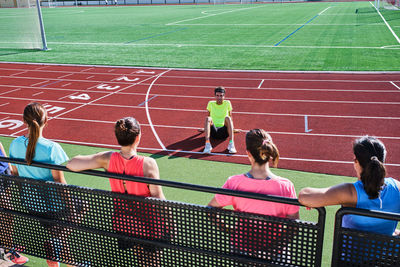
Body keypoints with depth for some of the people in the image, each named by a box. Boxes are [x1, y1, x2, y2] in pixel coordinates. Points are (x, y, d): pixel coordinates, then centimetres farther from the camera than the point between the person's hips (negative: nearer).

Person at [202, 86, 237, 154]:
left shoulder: (227, 103, 10)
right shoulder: (211, 103, 12)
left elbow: (230, 116, 19)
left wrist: (232, 129, 22)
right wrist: (205, 128, 29)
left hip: (224, 131, -1)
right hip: (213, 131, 1)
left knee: (227, 118, -30)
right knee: (208, 118, -29)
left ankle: (231, 144, -40)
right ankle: (207, 144, -44)